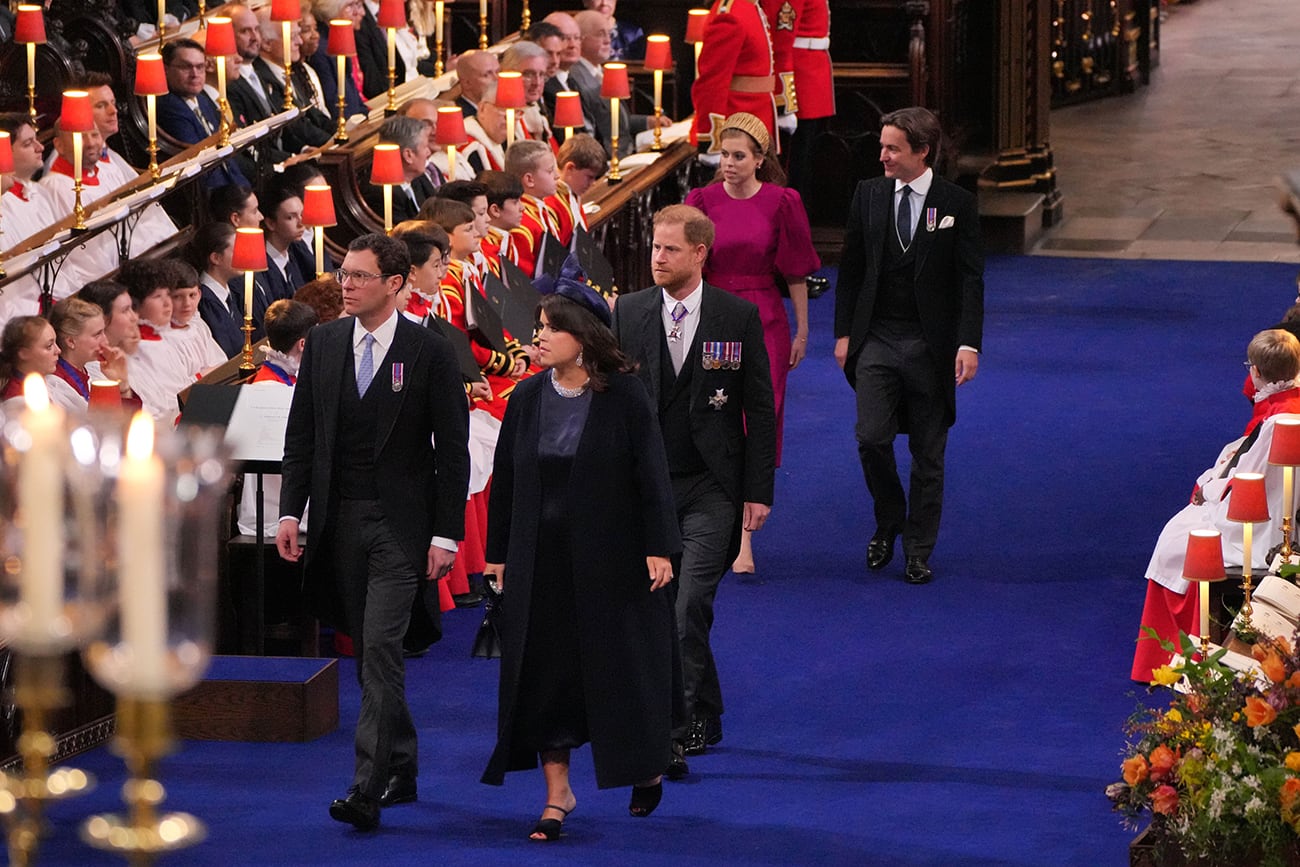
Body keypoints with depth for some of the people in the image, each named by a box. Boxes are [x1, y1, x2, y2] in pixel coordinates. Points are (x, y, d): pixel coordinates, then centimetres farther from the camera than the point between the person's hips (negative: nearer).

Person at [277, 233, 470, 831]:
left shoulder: (430, 352, -5)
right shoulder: (323, 343, 7)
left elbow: (452, 450, -4)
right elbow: (301, 434, 11)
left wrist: (446, 534, -9)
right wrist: (290, 512, 2)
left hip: (399, 523, -5)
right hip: (338, 520, 5)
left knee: (380, 648, -14)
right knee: (368, 651, 11)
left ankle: (368, 789, -17)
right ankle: (400, 771, 24)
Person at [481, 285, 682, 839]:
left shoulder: (624, 398, -8)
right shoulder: (528, 399, 3)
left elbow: (651, 475, -9)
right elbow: (504, 480, 8)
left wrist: (658, 548, -15)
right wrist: (499, 554, 7)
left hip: (610, 556, -4)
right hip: (541, 559, 4)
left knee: (620, 664, 5)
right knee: (544, 672, 2)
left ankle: (646, 766, 30)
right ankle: (557, 792, 10)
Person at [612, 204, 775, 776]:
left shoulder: (739, 317, -2)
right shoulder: (628, 313, 4)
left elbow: (760, 409, 1)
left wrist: (758, 490, -3)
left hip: (711, 487, -3)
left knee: (690, 606, -14)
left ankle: (679, 729, -12)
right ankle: (706, 720, 23)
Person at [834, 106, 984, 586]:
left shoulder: (957, 204, -3)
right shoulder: (869, 195, 4)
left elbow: (970, 280, -4)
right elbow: (850, 269, 9)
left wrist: (968, 344, -13)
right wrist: (844, 333, 4)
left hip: (930, 344, -2)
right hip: (877, 340, 2)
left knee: (928, 454, 4)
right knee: (872, 438, -11)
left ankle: (919, 551, 15)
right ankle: (888, 522, 14)